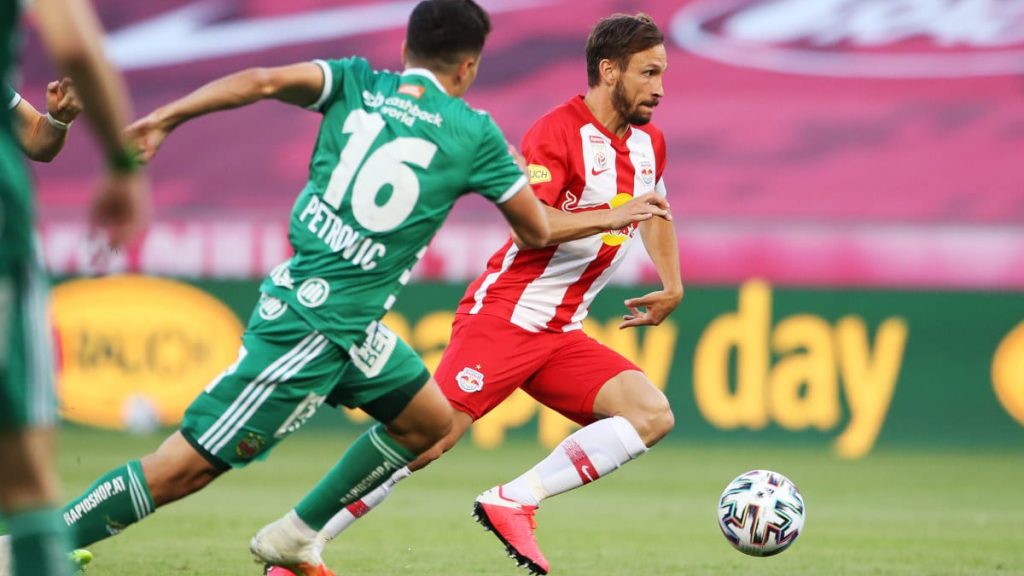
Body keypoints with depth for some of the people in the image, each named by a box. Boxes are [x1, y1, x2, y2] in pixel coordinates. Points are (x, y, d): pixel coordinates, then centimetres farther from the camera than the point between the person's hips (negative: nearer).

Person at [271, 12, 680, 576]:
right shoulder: (557, 133, -12)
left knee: (653, 416, -13)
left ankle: (513, 502, -16)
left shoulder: (648, 144, 12)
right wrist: (612, 216, -29)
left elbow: (656, 212, 33)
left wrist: (673, 286, 20)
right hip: (504, 314, -7)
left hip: (561, 335, 8)